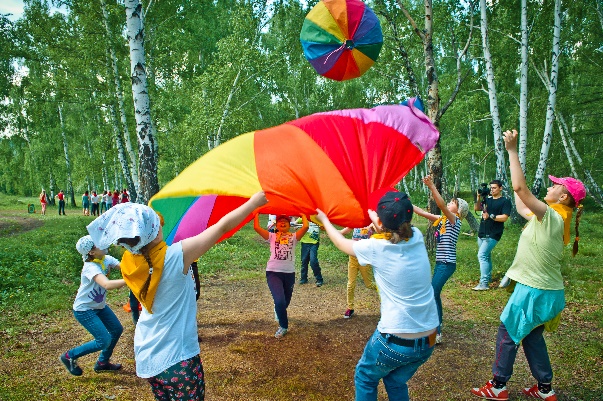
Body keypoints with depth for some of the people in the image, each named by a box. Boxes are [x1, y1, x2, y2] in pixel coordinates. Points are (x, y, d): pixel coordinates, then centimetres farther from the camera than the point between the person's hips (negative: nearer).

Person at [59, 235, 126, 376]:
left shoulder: (107, 259, -9)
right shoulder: (91, 267, -32)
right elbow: (107, 285, -48)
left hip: (99, 306, 8)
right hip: (84, 310, -8)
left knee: (117, 329, 12)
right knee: (104, 341, -10)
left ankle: (102, 362, 31)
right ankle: (69, 356, 12)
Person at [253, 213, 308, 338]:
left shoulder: (294, 236, 6)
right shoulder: (272, 236, 5)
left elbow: (305, 226, -10)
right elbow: (256, 227, -6)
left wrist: (302, 214, 5)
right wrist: (257, 213, 4)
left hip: (289, 273, 2)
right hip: (273, 272, -2)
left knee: (285, 302, 17)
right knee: (280, 301, -19)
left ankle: (278, 311, 56)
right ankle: (283, 326, 6)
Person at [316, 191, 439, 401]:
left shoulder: (375, 248, -15)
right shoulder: (417, 238, -3)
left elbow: (342, 243, 6)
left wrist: (324, 220, 23)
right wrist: (374, 217, 39)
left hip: (395, 340, -5)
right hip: (428, 341, 5)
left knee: (365, 378, 22)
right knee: (396, 382, 28)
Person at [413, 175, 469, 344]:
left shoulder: (455, 220, -10)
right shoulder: (442, 219, 11)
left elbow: (441, 205, -28)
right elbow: (423, 212, 10)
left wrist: (432, 187, -36)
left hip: (447, 264, -9)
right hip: (440, 262, 9)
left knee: (432, 295, -11)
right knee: (435, 294, 18)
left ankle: (436, 333, -7)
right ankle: (438, 324, 33)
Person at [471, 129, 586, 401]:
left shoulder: (551, 216, -20)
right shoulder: (552, 219, 7)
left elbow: (520, 188, -31)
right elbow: (522, 209, 18)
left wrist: (512, 150, -26)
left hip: (535, 291, -9)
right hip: (546, 290, 9)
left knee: (507, 334, 3)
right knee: (532, 337, 19)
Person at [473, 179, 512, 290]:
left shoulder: (505, 201, -4)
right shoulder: (487, 199, 15)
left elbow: (504, 217, -14)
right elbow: (477, 208, 6)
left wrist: (490, 216, -23)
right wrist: (479, 198, -8)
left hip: (493, 234, -7)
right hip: (482, 233, 7)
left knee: (482, 255, -16)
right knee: (486, 256, 17)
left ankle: (484, 283, -16)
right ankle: (488, 276, 31)